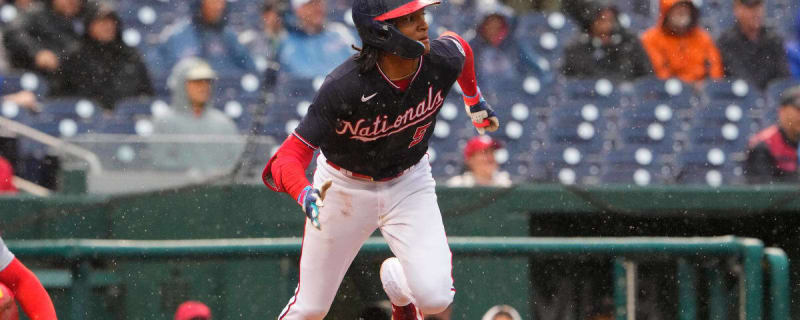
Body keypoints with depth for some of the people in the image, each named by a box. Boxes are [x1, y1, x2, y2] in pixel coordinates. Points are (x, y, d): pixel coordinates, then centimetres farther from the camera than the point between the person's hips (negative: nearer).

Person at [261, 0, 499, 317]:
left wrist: (474, 101, 22)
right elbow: (288, 158, -33)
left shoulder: (442, 61, -23)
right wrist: (305, 196, -55)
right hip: (344, 188, -2)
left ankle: (395, 280, 19)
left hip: (409, 185, 2)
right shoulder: (343, 87, -34)